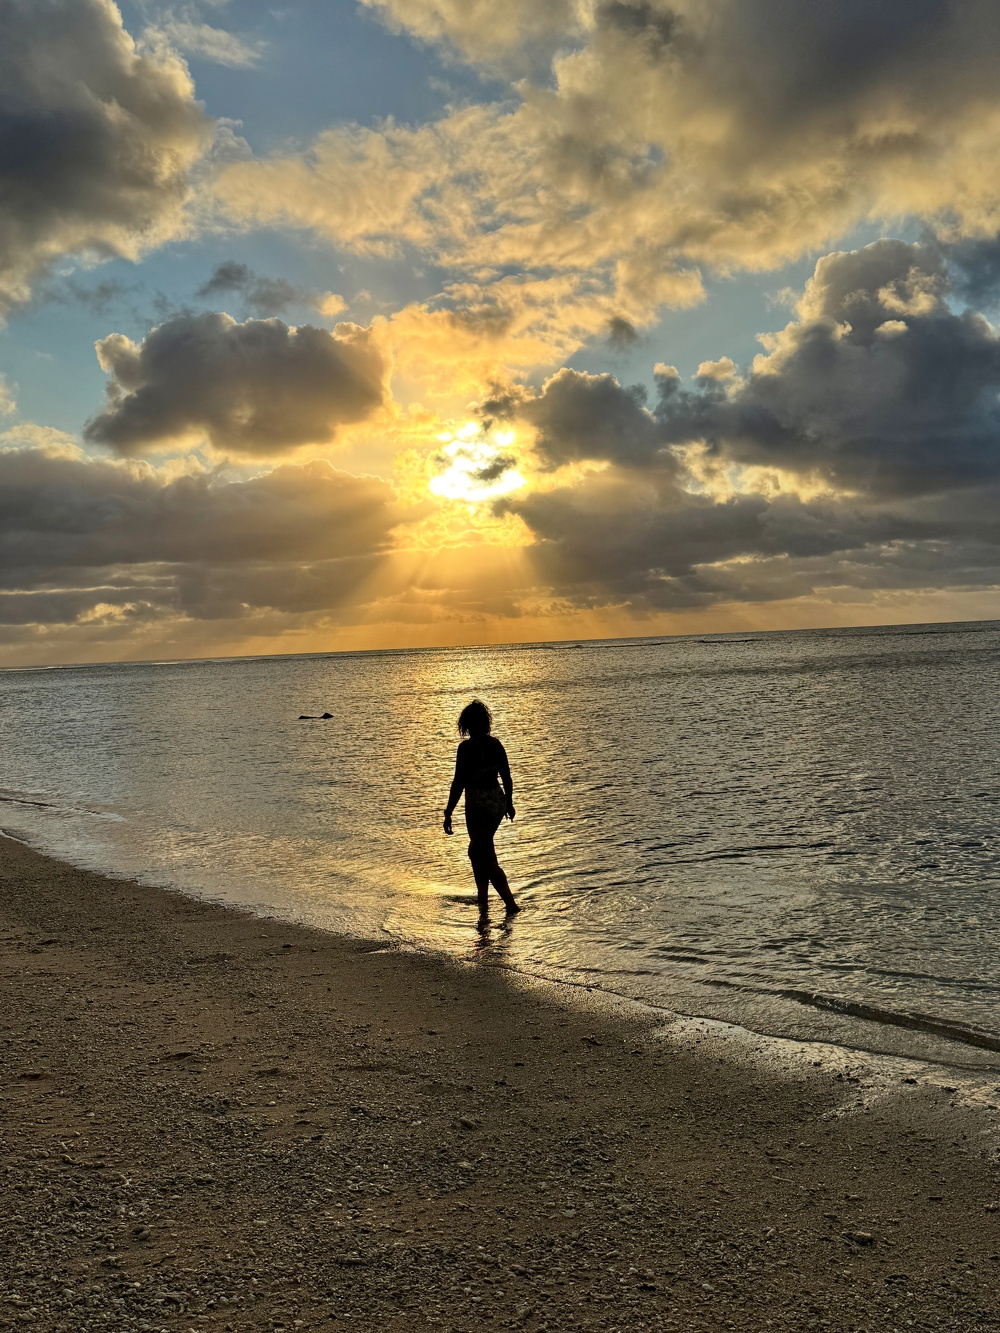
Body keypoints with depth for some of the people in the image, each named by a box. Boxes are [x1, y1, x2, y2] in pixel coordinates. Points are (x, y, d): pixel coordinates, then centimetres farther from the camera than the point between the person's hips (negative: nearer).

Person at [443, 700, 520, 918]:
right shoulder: (495, 744, 2)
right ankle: (483, 900, 32)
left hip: (478, 806, -7)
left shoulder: (466, 747, -16)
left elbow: (458, 783, -18)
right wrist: (509, 802, 23)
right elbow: (506, 777, 8)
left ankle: (511, 904, 3)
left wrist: (448, 813, -12)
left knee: (488, 859, 4)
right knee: (476, 851, 24)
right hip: (498, 801, 7)